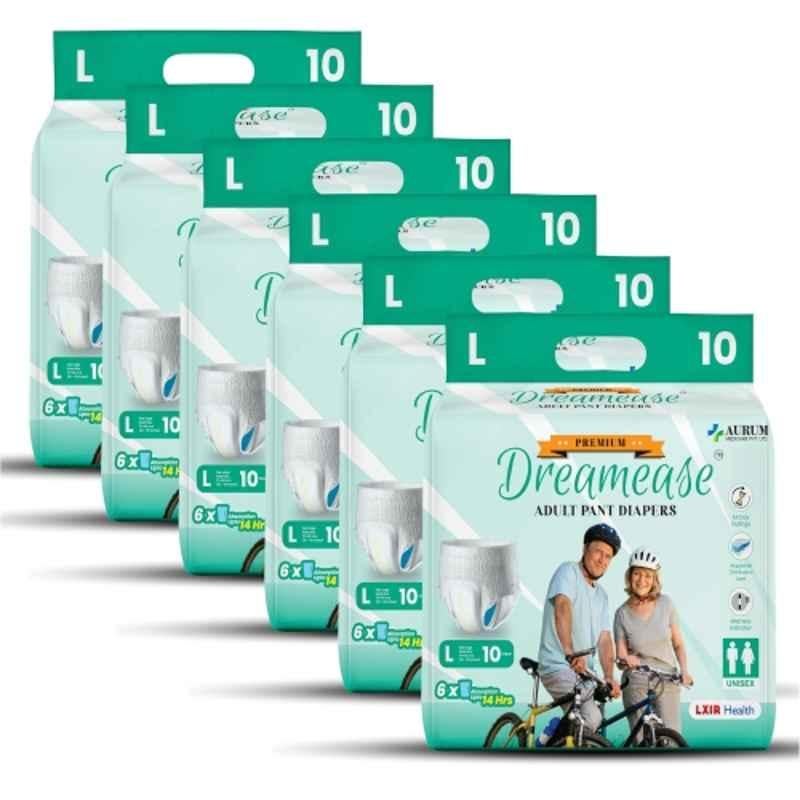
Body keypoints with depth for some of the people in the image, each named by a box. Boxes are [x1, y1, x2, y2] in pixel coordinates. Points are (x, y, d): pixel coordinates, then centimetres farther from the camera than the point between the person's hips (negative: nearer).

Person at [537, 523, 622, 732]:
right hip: (559, 668, -9)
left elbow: (604, 639, 7)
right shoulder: (569, 572, -7)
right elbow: (562, 607, -25)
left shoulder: (601, 595, 17)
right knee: (592, 720, -26)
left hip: (581, 670, 9)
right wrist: (569, 652, -41)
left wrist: (609, 677, -10)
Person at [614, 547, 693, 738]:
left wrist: (684, 670, -8)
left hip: (667, 681, 1)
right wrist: (626, 659, -24)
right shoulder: (622, 613, -1)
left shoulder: (665, 604, 1)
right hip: (636, 684, -1)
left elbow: (678, 644, 8)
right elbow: (620, 655, -1)